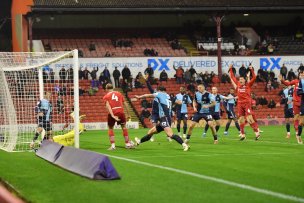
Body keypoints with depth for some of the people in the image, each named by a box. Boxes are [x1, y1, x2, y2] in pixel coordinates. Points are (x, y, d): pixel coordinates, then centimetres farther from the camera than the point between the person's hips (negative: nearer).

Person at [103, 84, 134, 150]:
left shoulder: (106, 96, 8)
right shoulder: (119, 93, 17)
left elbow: (108, 106, -9)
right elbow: (125, 104, 14)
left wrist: (112, 115, -18)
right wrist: (128, 114, 19)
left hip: (112, 113, -2)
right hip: (120, 112, 2)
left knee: (110, 128, 13)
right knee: (124, 127, 18)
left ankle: (113, 145, 3)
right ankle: (127, 144, 21)